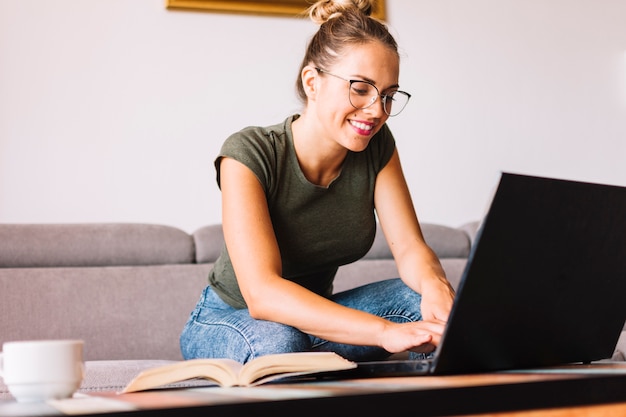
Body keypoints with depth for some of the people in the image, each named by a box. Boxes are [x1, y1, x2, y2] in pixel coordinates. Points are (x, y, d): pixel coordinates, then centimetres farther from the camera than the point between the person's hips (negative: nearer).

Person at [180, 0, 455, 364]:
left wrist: (435, 286, -40)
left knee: (429, 303, -21)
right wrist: (385, 331, -50)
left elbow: (411, 248, -13)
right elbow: (261, 293, -38)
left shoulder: (377, 147, -10)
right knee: (278, 341, -39)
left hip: (316, 313, 5)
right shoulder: (249, 154, -27)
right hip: (230, 320, -4)